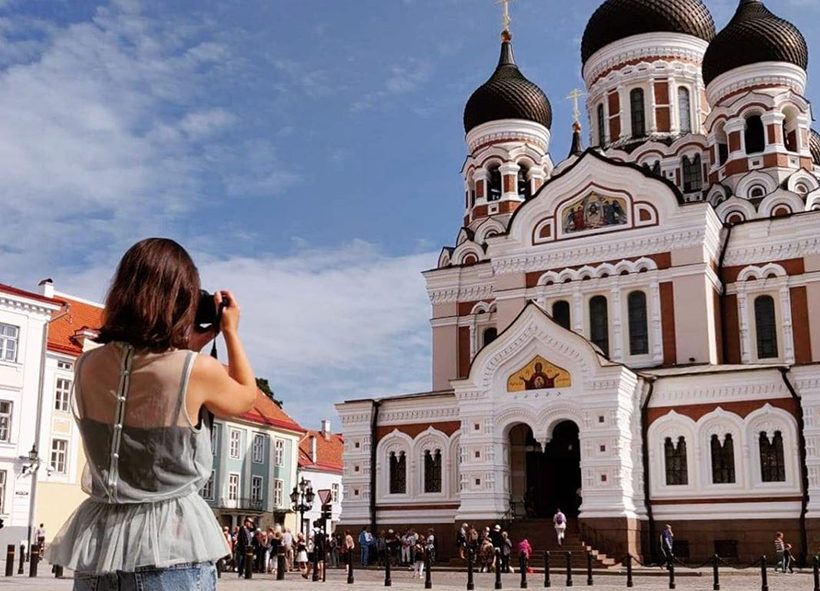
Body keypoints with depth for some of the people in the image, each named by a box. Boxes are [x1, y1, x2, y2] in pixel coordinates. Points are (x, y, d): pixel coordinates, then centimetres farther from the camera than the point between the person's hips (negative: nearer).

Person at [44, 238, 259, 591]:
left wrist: (190, 346, 17)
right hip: (172, 540, -4)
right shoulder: (198, 370, -15)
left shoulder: (89, 365, -1)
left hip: (98, 537, 4)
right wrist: (231, 332, 14)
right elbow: (246, 398, 7)